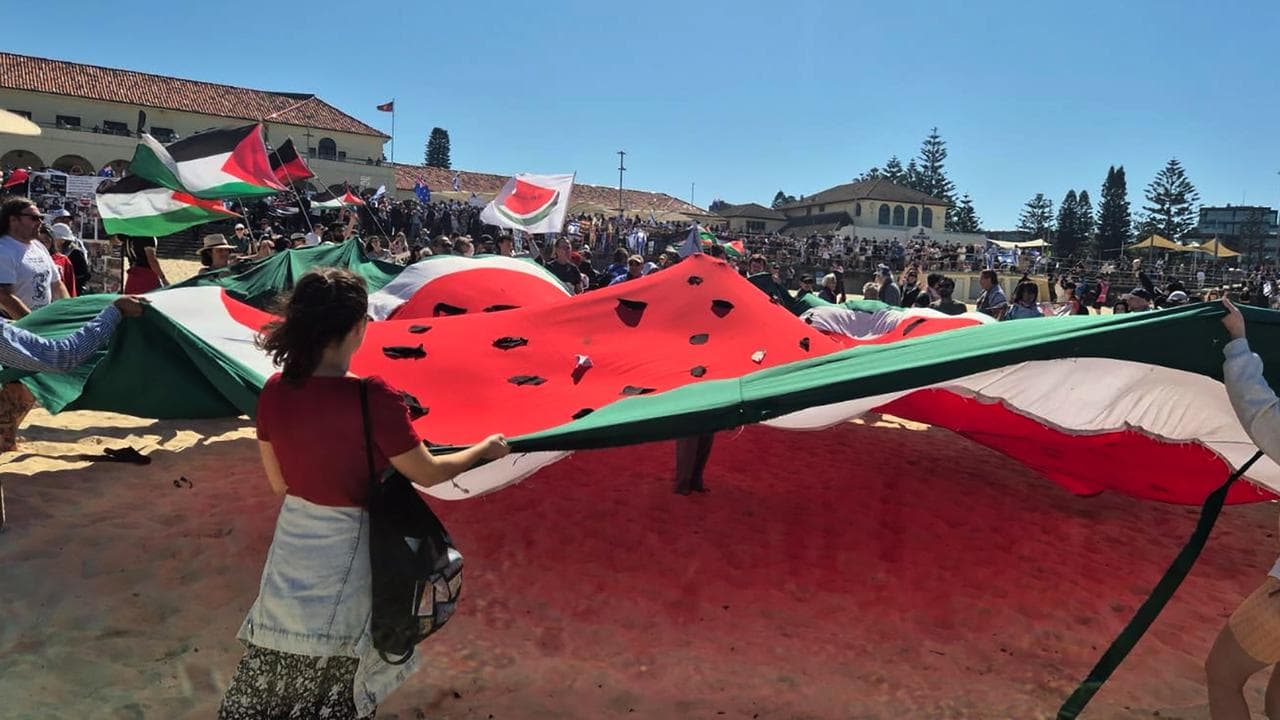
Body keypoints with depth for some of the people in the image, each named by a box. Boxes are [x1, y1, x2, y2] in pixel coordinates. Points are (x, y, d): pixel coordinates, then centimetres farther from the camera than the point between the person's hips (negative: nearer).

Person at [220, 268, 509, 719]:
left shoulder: (274, 390, -10)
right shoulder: (374, 398, -27)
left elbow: (278, 483, 2)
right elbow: (428, 474, -14)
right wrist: (486, 449, 1)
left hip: (290, 549, 5)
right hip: (346, 557, -5)